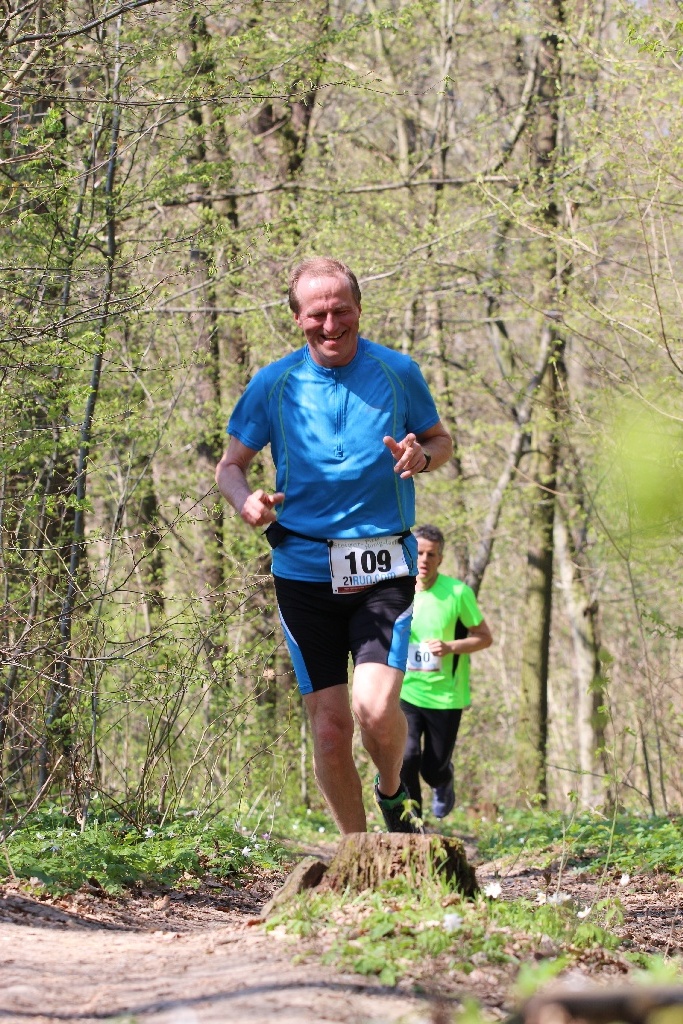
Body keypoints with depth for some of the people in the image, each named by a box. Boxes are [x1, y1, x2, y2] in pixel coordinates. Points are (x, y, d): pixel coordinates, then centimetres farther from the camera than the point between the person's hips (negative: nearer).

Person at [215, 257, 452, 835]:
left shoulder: (398, 372, 2)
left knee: (376, 709, -19)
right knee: (330, 726, 0)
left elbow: (441, 440, 14)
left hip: (385, 570, -1)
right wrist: (246, 500, -15)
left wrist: (422, 456, -10)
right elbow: (230, 465, 8)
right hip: (304, 570, 1)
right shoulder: (273, 385, 1)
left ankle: (392, 793, 13)